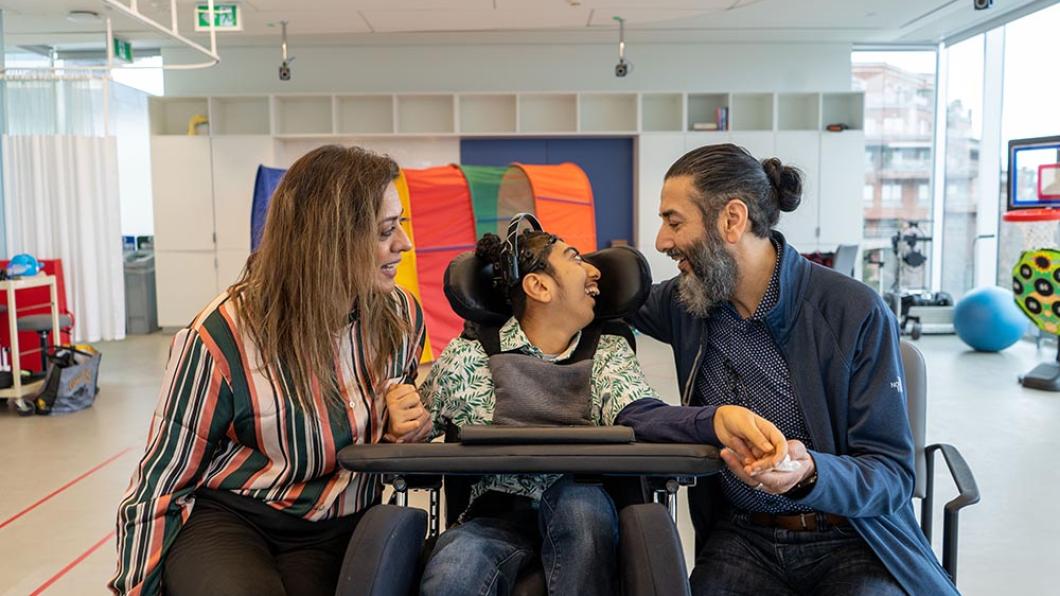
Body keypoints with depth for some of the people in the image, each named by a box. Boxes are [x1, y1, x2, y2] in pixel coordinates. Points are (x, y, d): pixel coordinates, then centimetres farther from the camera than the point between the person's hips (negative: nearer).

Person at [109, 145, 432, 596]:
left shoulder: (401, 315, -2)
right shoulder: (223, 336, -17)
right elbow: (159, 483, -6)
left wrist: (405, 431, -4)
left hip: (334, 533, 3)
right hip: (225, 521, -3)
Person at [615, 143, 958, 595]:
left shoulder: (856, 312, -12)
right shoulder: (686, 302, 1)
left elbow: (892, 476, -12)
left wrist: (808, 473, -31)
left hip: (848, 540, -2)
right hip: (743, 539, 3)